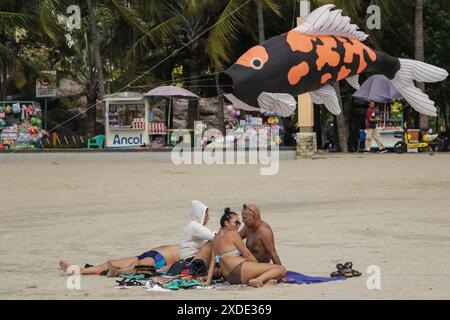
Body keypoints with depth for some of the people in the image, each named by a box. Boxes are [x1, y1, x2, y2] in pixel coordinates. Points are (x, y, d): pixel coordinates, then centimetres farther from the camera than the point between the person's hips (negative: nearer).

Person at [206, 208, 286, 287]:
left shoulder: (216, 237, 21)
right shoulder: (232, 233, -2)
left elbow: (213, 261, 16)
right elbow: (246, 254, -1)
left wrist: (208, 281, 14)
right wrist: (259, 266, 9)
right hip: (239, 270, -9)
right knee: (281, 269, -13)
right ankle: (258, 280, -33)